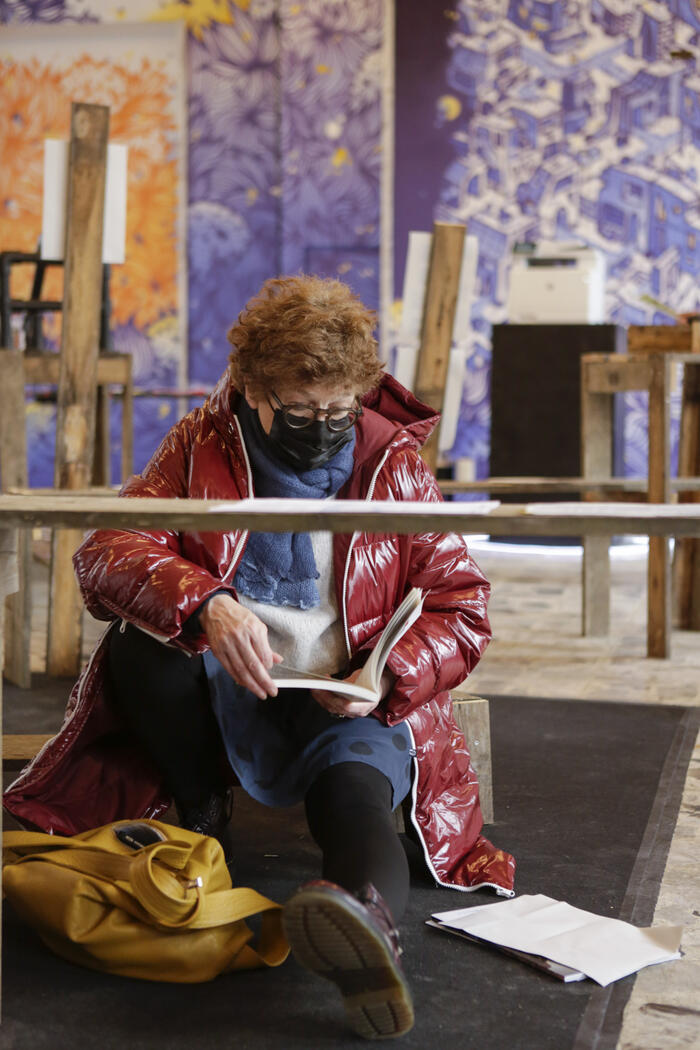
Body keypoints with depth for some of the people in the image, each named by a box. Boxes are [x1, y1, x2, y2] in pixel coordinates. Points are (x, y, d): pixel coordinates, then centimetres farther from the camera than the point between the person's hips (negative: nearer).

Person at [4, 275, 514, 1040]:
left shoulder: (395, 466, 3)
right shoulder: (200, 446, 2)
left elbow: (461, 608, 3)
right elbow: (104, 552, -12)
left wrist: (387, 681, -18)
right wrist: (205, 604, -34)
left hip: (347, 709, -1)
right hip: (222, 690, 1)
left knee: (355, 793, -34)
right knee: (141, 642, -29)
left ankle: (366, 913, -67)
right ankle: (201, 816, -7)